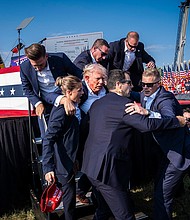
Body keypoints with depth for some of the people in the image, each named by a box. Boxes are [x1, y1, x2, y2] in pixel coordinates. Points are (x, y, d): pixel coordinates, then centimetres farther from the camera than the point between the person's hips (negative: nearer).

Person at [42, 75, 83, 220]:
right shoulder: (61, 111, -24)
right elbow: (48, 140, -29)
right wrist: (48, 168, -33)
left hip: (68, 162, 10)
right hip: (63, 164, -10)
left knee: (70, 193, 23)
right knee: (69, 195, 3)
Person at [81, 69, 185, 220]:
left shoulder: (97, 103, 13)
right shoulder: (124, 104, -14)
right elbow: (147, 124, -23)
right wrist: (179, 121, -12)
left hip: (91, 165, 9)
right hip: (107, 169, -9)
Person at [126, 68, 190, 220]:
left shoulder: (165, 99, -23)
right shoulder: (144, 96, 3)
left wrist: (147, 112, -57)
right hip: (169, 150, 10)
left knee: (161, 195, -9)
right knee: (159, 184, 27)